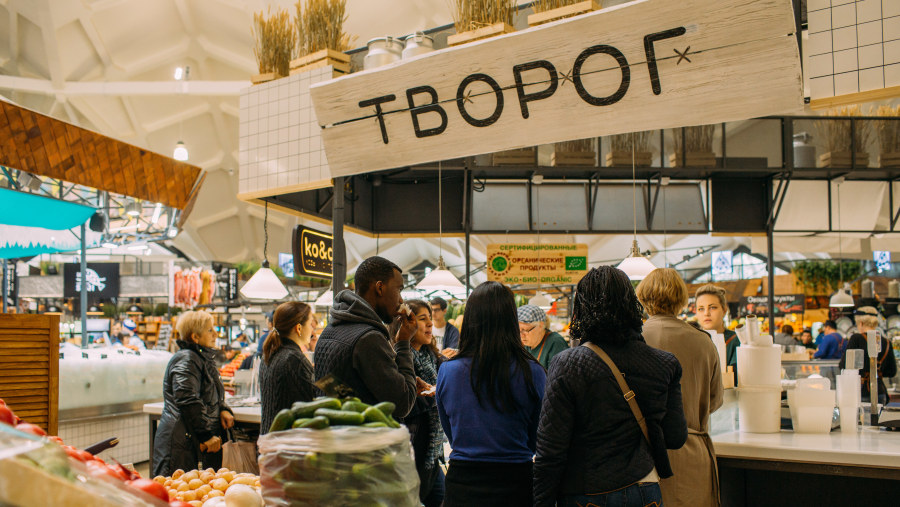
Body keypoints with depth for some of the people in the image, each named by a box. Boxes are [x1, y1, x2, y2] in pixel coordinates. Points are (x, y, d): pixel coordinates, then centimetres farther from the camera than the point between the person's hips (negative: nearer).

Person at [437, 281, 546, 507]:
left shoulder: (447, 371, -8)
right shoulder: (532, 373, -12)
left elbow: (451, 435, 7)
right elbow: (536, 441, 1)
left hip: (461, 484, 1)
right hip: (515, 484, -1)